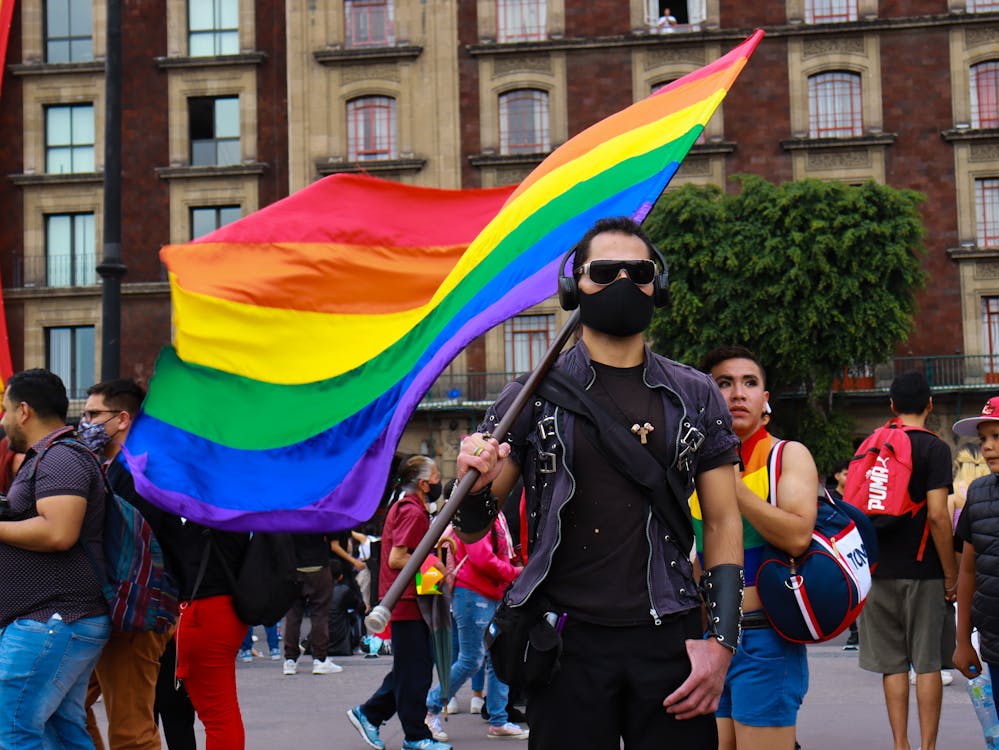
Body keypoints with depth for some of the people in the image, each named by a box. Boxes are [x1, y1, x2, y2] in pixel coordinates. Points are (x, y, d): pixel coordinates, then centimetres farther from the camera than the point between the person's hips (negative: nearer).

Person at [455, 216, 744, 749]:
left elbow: (723, 521, 9)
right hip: (568, 644, -1)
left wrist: (721, 640, -2)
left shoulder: (695, 396, 10)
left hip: (669, 639, 1)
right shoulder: (534, 397, 5)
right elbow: (470, 531, 5)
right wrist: (477, 488, -18)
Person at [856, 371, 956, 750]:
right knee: (927, 662, 1)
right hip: (921, 570, -4)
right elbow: (937, 515, -14)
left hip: (878, 570, 4)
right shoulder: (933, 448, -7)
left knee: (892, 663, 7)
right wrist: (951, 574, -8)